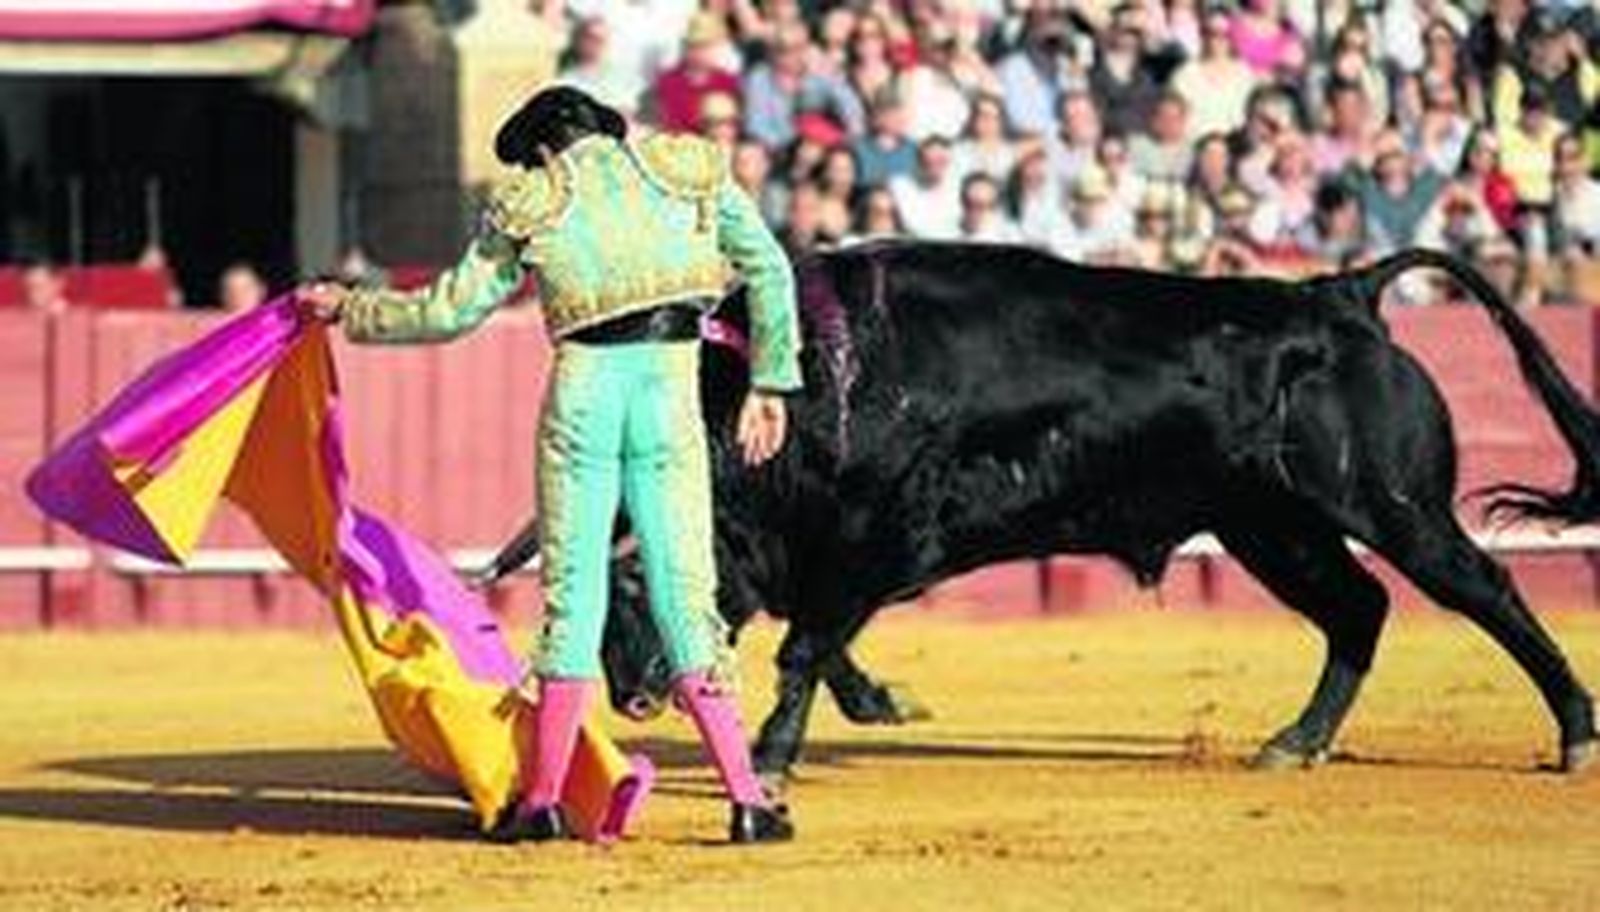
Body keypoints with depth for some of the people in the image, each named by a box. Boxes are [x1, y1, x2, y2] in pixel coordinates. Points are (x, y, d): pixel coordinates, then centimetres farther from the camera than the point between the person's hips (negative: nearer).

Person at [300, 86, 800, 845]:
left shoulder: (529, 202, 10)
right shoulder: (687, 169, 13)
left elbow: (451, 311, 12)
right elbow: (769, 270, 8)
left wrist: (348, 310, 25)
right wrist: (769, 386, 11)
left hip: (583, 387, -1)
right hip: (671, 389, 1)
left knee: (571, 590, 7)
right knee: (684, 591, 2)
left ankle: (543, 798, 6)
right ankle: (746, 797, -6)